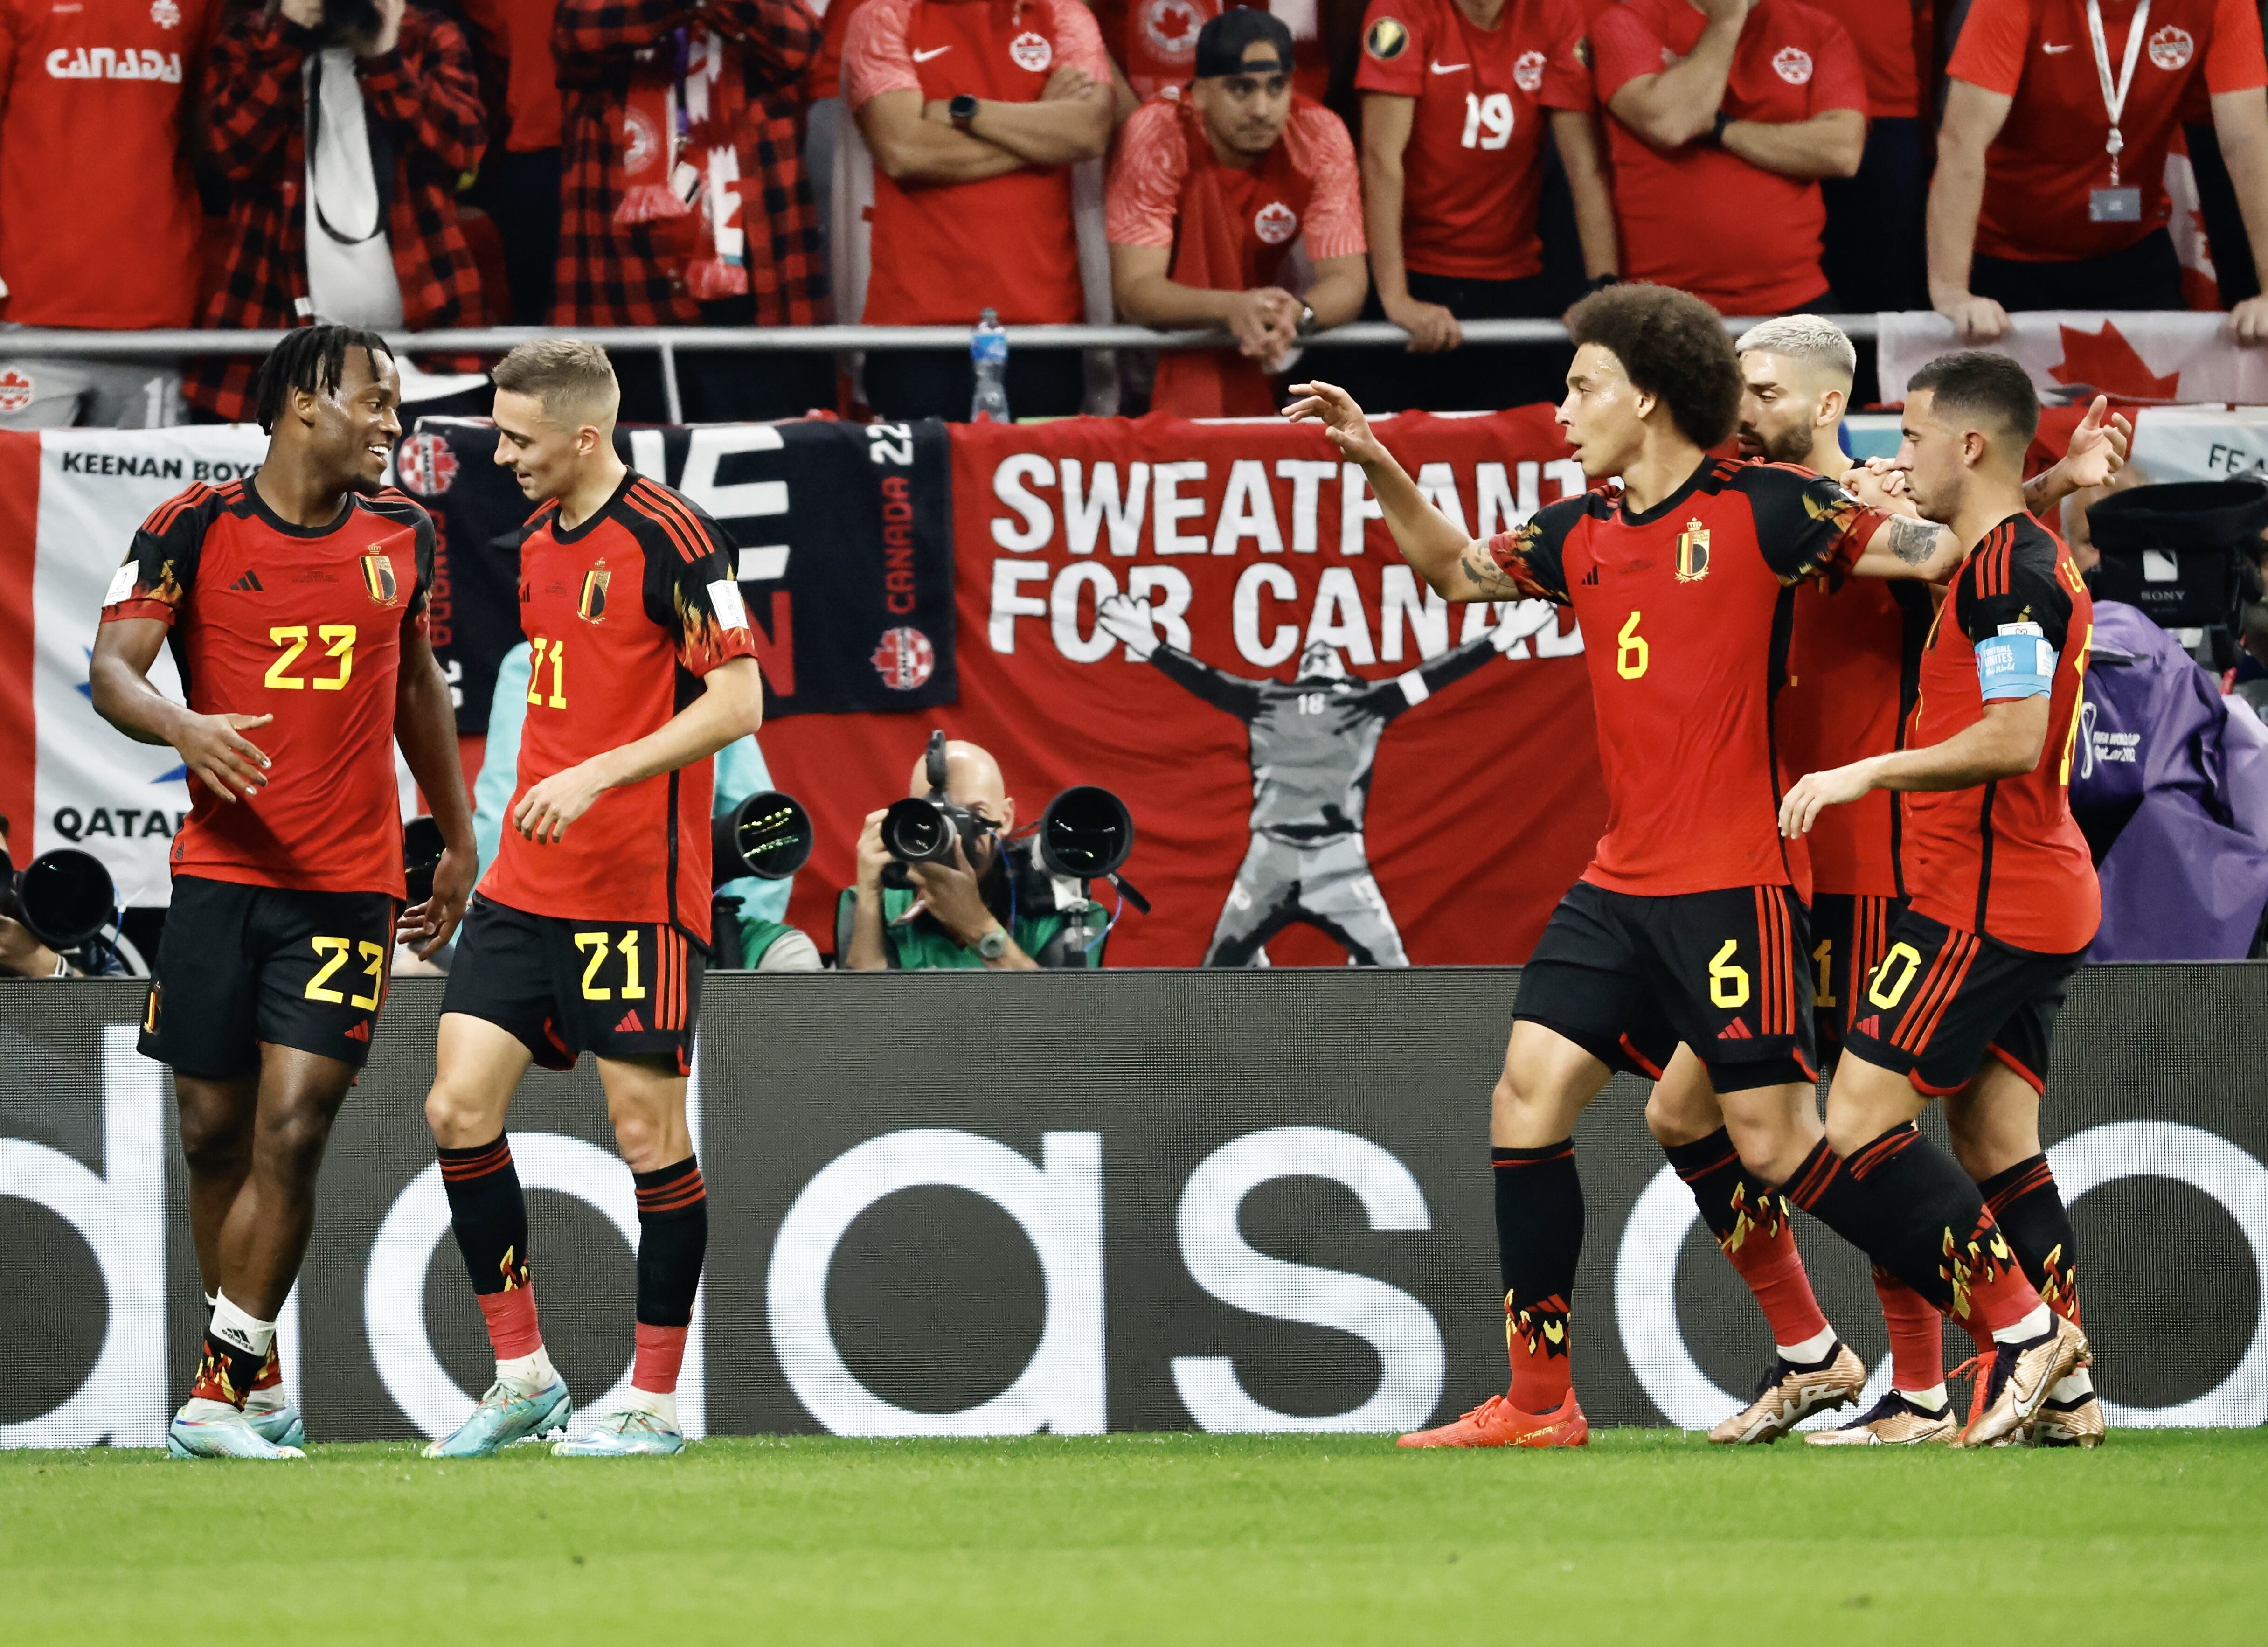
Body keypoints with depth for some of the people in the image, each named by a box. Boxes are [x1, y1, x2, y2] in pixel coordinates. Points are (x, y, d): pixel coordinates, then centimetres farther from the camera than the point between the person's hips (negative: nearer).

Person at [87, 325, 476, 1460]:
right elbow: (112, 669, -9)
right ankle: (260, 1383, 20)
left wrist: (457, 840, 25)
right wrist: (182, 726, -30)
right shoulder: (194, 529, -2)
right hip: (219, 875, -1)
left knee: (291, 1132, -11)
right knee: (214, 1133, 5)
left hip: (350, 885, 1)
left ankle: (224, 1389, -7)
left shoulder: (401, 535, 9)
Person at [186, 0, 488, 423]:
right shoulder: (248, 39, 9)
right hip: (283, 325, 0)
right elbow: (233, 152, -8)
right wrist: (289, 38, -11)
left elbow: (464, 147, -5)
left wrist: (385, 59, -12)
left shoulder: (432, 38, 11)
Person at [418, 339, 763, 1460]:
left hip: (638, 893, -8)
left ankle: (656, 1405, 7)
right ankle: (523, 1374, 10)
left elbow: (738, 702, -16)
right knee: (459, 1107, 0)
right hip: (526, 890, 8)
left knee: (648, 1132, -2)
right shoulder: (540, 538, 13)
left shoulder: (671, 541, -12)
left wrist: (599, 775, -23)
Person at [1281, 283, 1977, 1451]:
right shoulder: (1583, 535, 13)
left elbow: (1929, 548, -9)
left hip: (1734, 882, -7)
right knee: (1528, 1093, -2)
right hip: (1622, 880, 7)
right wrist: (1378, 468, 17)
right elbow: (1456, 569, 29)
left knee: (1773, 1139, -8)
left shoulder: (1757, 511, -7)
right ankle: (1538, 1403, 4)